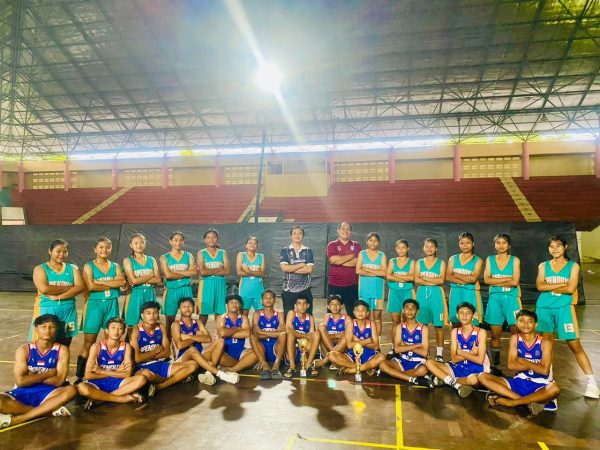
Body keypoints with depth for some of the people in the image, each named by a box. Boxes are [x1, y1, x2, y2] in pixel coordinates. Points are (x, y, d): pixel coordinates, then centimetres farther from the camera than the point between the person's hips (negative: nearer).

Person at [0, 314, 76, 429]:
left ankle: (15, 419, -28)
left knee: (71, 390, -31)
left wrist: (32, 377, -8)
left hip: (46, 393, 0)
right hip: (23, 394, 0)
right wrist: (49, 373, -9)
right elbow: (20, 381, -12)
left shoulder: (62, 350, -3)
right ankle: (51, 409, -21)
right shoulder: (24, 350, -3)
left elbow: (59, 381, -10)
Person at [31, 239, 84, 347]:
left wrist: (58, 296, -16)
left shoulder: (73, 268, 9)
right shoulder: (40, 269, 1)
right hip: (46, 310, -2)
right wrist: (68, 288, -11)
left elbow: (80, 287, -7)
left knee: (63, 347, 10)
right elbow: (44, 288, -17)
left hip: (68, 311, 3)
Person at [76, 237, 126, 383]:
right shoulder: (89, 266, 0)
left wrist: (100, 282, -15)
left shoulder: (115, 266, 8)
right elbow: (91, 286, -14)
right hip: (95, 304, -3)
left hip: (112, 304, 3)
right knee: (88, 342, -2)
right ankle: (80, 376, 5)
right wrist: (112, 284, -10)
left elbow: (122, 282, -10)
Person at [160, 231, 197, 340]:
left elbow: (194, 272, -6)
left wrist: (176, 272, -12)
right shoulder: (164, 257, 3)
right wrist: (186, 273, -8)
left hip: (186, 290, 2)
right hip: (171, 291, -1)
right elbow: (168, 275, -12)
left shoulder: (189, 256, 8)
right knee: (169, 321, 4)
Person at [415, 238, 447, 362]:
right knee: (421, 325, 3)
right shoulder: (419, 263, 10)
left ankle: (439, 353, 9)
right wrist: (434, 281, -12)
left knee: (438, 325, 0)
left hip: (436, 295, -1)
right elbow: (416, 280, -4)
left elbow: (441, 280, -8)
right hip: (422, 294, 2)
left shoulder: (441, 263, 6)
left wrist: (424, 278, -9)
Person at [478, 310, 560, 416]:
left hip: (539, 386, -3)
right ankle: (527, 401, -26)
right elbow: (511, 365, -7)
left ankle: (508, 402, -29)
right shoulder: (515, 338, 0)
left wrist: (521, 361, -8)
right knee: (482, 377, -15)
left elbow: (544, 370, -17)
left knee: (554, 389, -39)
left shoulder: (545, 343, -6)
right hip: (519, 383, 3)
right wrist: (534, 366, -15)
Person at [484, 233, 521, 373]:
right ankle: (495, 365, 13)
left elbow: (515, 282, -8)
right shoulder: (490, 259, 8)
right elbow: (487, 280, -4)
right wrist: (507, 279, -10)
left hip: (511, 298, -1)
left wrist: (495, 282, -9)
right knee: (495, 334, 4)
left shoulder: (515, 260, 4)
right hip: (495, 298, 1)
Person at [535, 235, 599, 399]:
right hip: (544, 308, 2)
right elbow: (539, 286, -5)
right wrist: (562, 284, -11)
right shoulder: (543, 266, 9)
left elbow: (571, 289, -9)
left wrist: (549, 287, -5)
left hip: (564, 308, -2)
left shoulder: (573, 266, 4)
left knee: (575, 345, -4)